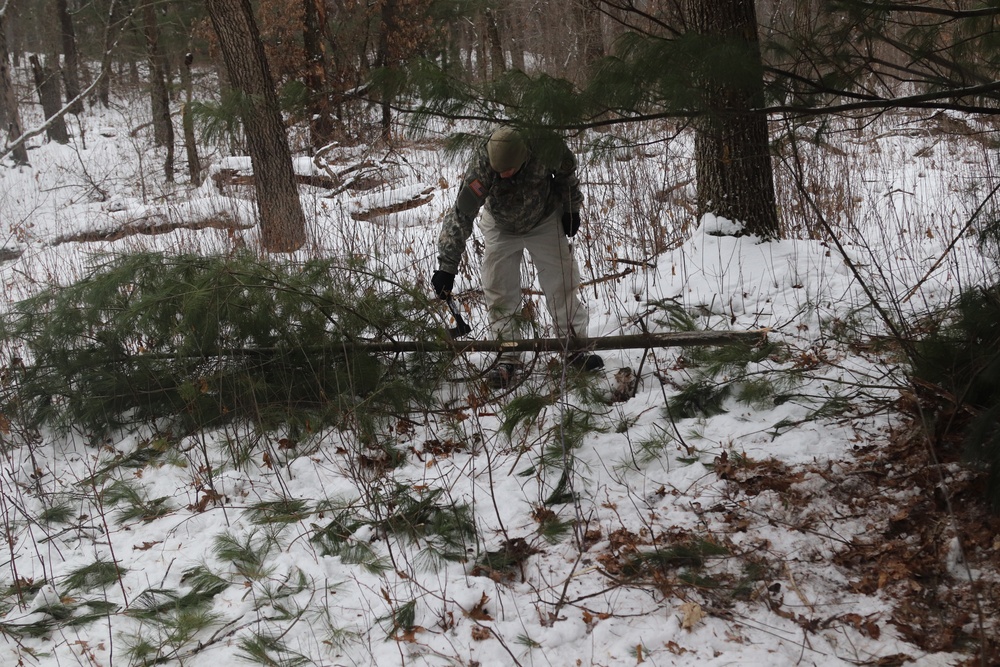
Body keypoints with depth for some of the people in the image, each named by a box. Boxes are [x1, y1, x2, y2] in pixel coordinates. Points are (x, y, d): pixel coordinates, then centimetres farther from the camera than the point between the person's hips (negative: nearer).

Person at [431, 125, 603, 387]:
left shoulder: (546, 147, -34)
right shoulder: (481, 166, -37)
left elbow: (566, 171, -9)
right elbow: (460, 215, -37)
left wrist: (572, 208, 0)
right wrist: (447, 265, -40)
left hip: (545, 220, 1)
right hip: (500, 227, -1)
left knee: (563, 282, 1)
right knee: (499, 293, -5)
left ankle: (575, 346, 15)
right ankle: (508, 357, 6)